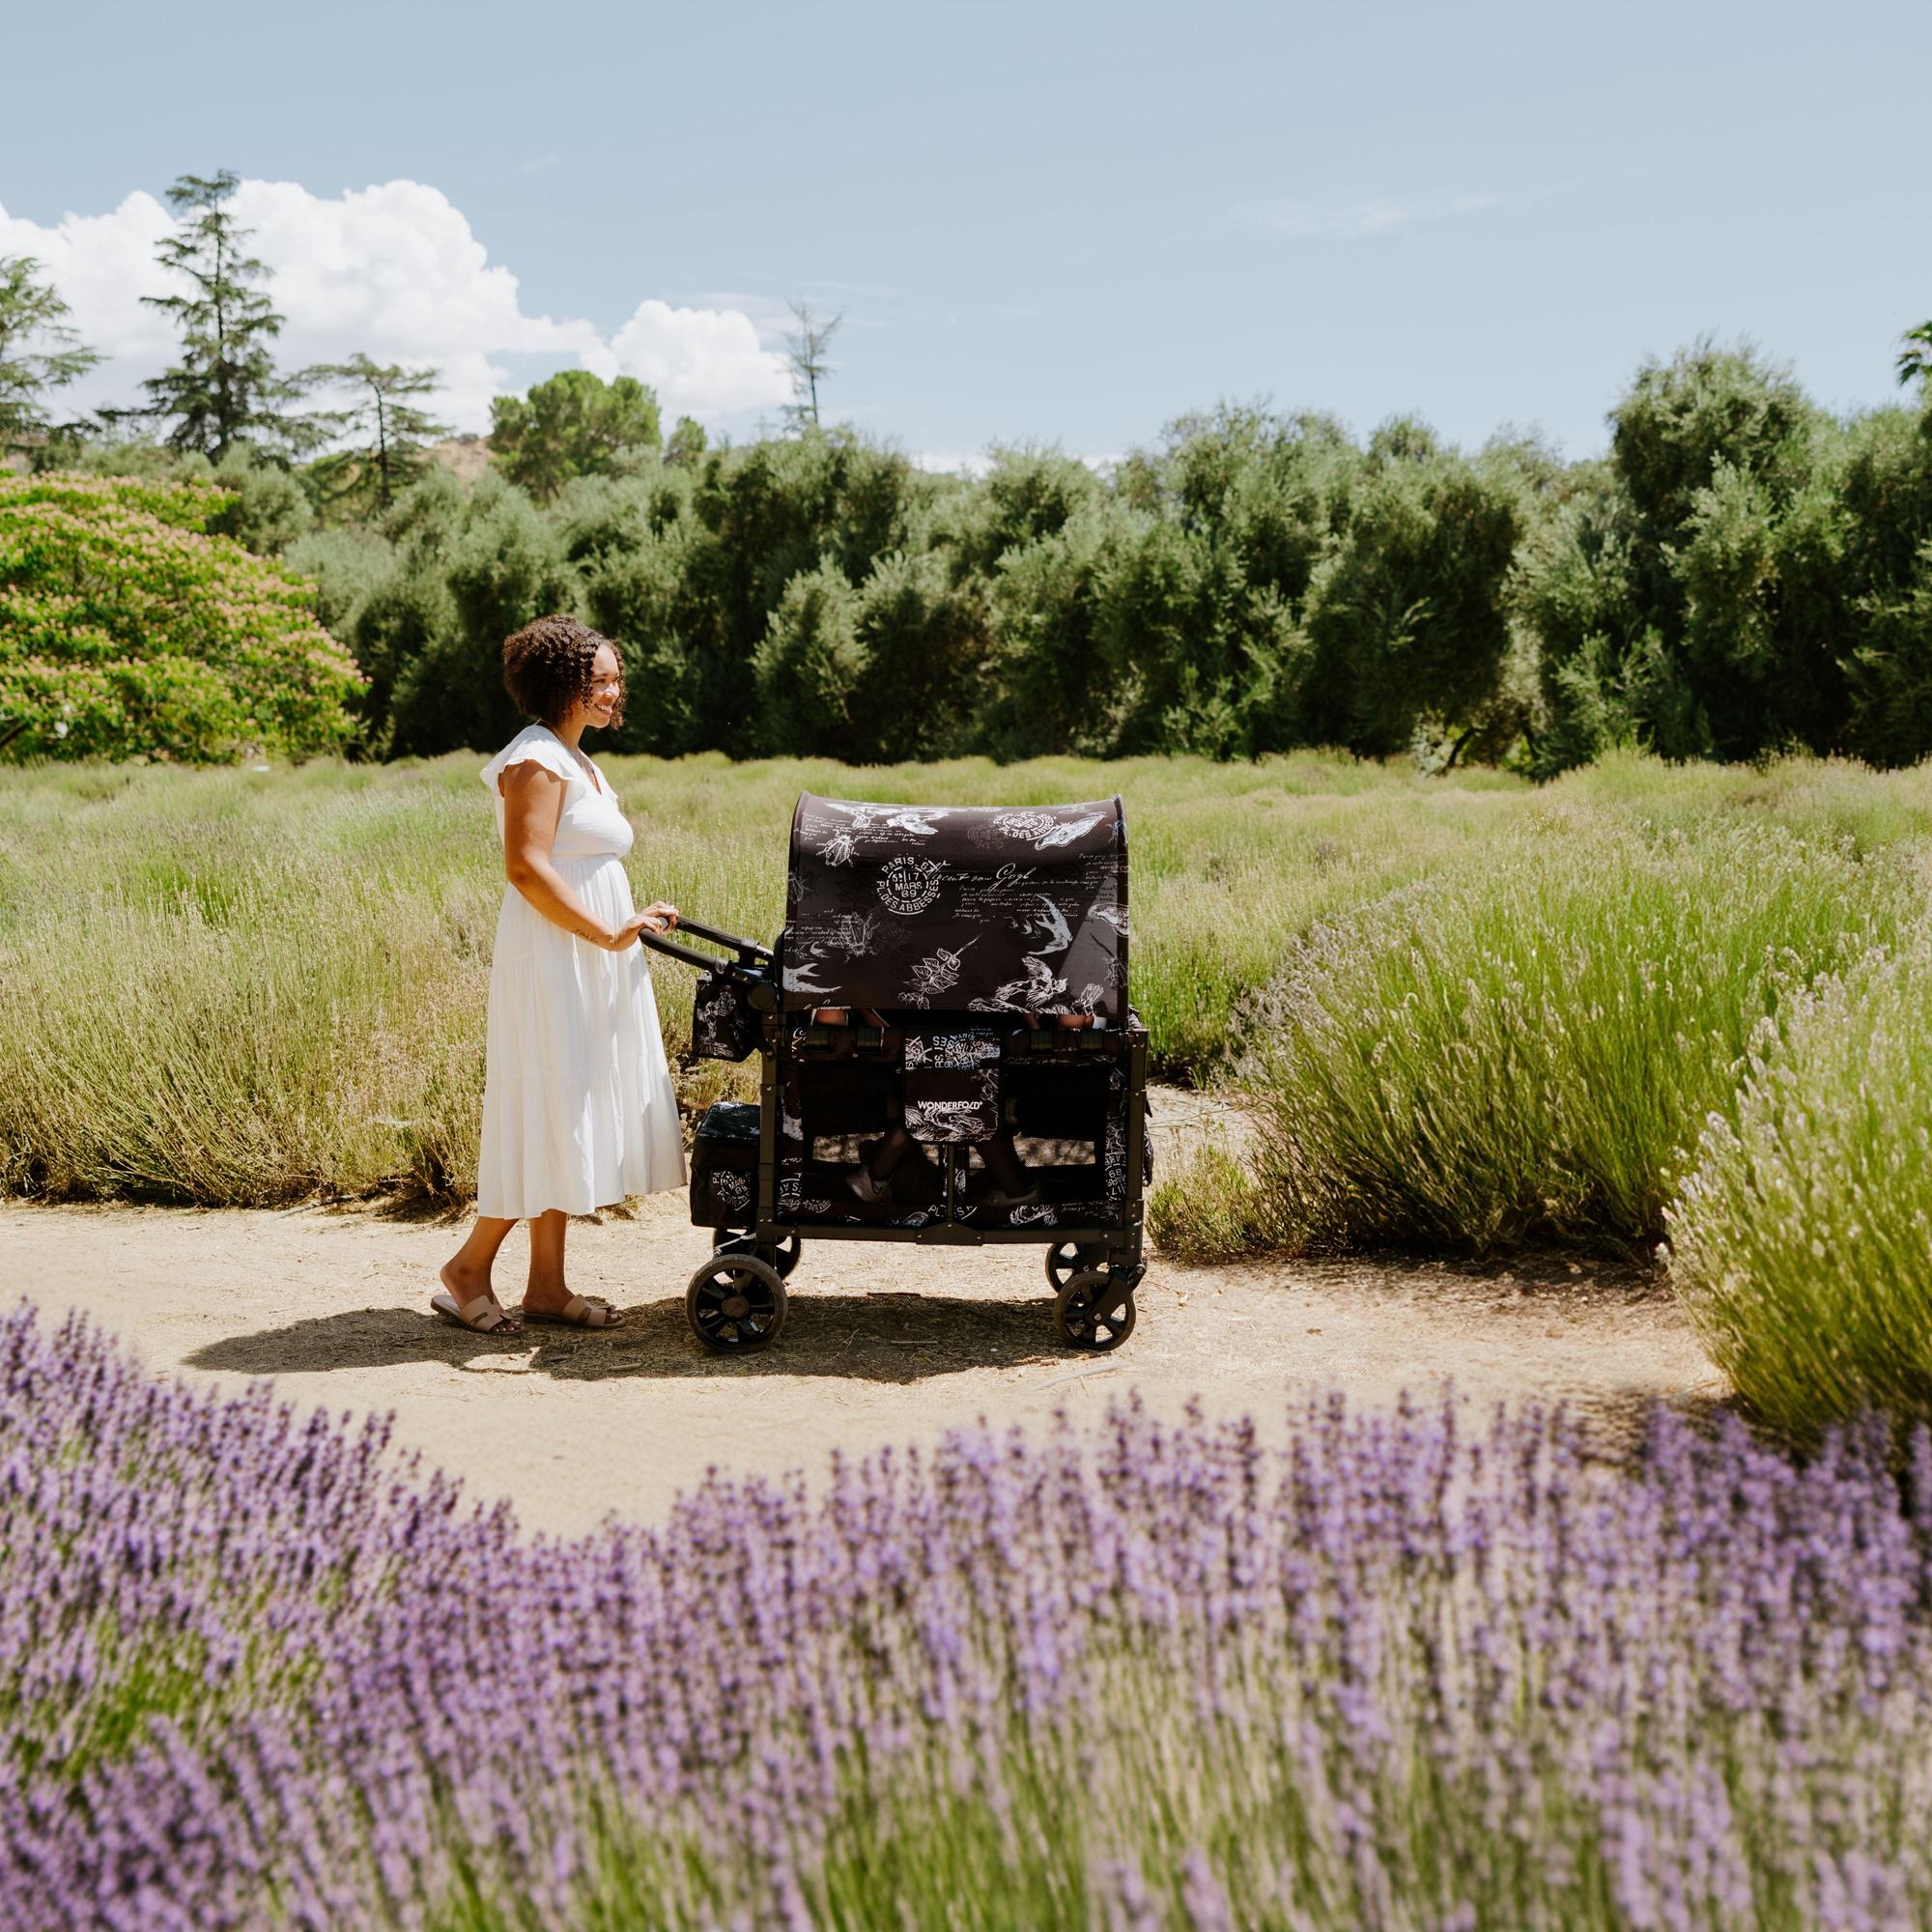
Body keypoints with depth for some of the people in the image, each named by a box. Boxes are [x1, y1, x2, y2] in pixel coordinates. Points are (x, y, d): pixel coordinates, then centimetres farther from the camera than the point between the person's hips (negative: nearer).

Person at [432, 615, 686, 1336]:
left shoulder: (579, 763, 18)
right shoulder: (536, 759, -13)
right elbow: (526, 868, -22)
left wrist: (634, 915, 10)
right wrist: (606, 933, -23)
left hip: (591, 962, 10)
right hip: (551, 960, -10)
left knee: (566, 1124, 10)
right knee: (545, 1117, -7)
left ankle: (547, 1284, 14)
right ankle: (468, 1270, 3)